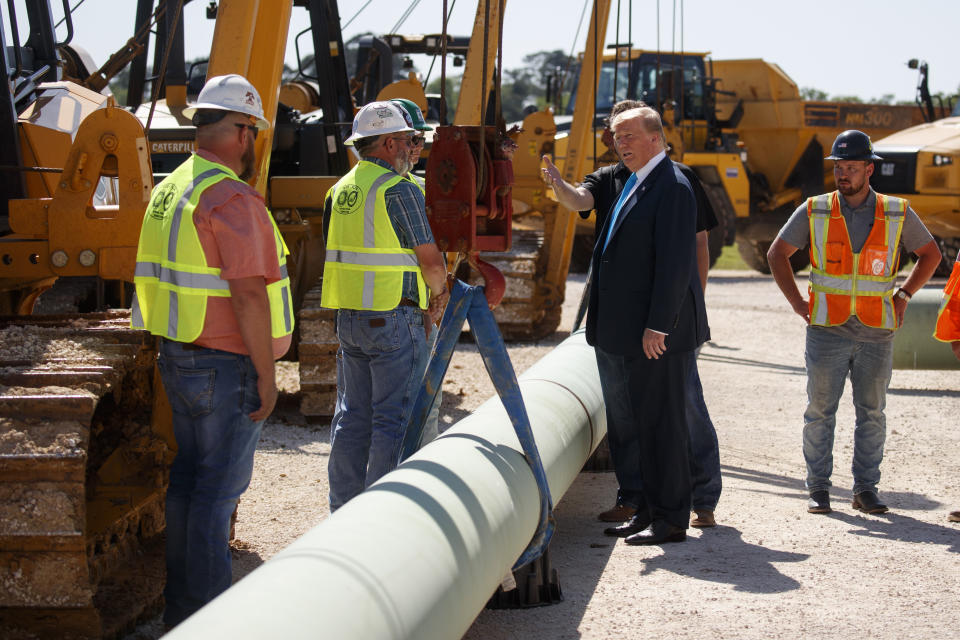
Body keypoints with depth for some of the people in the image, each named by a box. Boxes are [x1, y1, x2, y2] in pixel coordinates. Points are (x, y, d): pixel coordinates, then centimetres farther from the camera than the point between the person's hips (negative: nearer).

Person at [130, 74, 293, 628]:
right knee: (220, 487, -4)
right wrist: (267, 374, -18)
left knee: (188, 478, 15)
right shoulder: (231, 197, -18)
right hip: (227, 365, -9)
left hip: (179, 358, 9)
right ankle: (209, 614, 1)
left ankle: (181, 605, 22)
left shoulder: (170, 189, 12)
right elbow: (248, 293, -23)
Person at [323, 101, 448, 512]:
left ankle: (343, 509, 17)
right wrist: (438, 290, 10)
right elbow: (430, 261, -13)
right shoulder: (398, 189, -12)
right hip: (393, 317, -8)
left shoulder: (341, 189, 12)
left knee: (353, 416, 13)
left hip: (347, 318, 8)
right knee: (395, 417, -2)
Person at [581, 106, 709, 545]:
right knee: (626, 425, 14)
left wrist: (657, 326, -22)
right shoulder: (634, 184, 16)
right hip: (621, 335, 10)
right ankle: (643, 511, 23)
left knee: (659, 424, -2)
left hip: (655, 332, -10)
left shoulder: (672, 188, -14)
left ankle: (670, 520, 7)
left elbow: (675, 263, -20)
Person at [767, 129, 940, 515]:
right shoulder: (814, 212, 1)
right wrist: (796, 301, 1)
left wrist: (903, 295, 5)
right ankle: (818, 488, 9)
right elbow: (777, 254, 9)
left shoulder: (898, 214, 3)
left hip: (876, 332, 1)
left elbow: (931, 254, 15)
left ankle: (866, 489, 14)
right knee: (819, 411, 1)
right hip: (827, 330, -1)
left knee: (872, 413, 5)